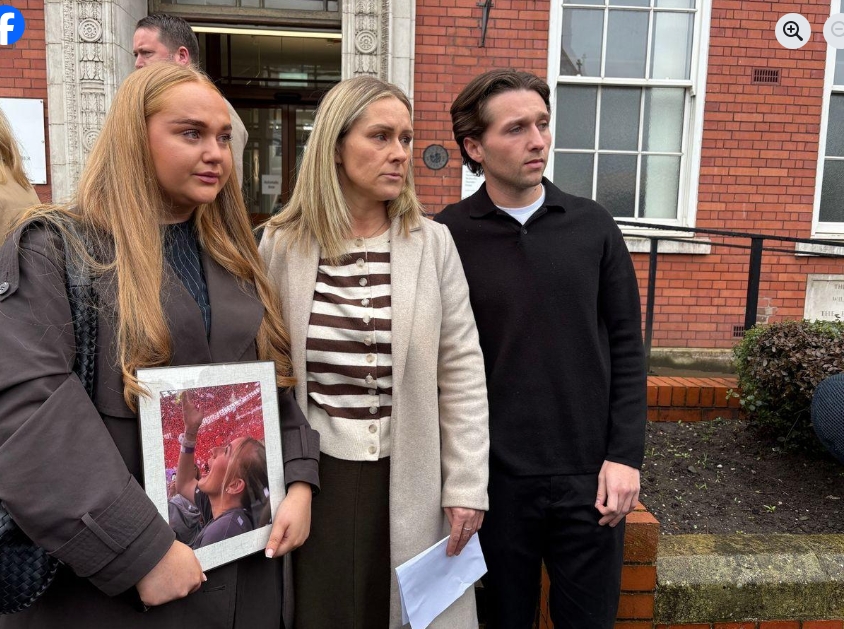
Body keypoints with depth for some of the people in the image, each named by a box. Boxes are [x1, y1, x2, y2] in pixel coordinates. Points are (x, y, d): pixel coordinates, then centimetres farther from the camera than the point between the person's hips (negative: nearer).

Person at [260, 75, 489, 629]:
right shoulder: (282, 244, -3)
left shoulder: (432, 243, -4)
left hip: (407, 479, 0)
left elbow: (462, 370, -2)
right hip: (313, 477, 1)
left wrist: (466, 486, -4)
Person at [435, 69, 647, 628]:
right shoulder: (447, 237, -6)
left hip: (590, 476, 2)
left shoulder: (593, 226, 1)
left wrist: (625, 456, -2)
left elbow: (626, 346, 3)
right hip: (495, 478, -1)